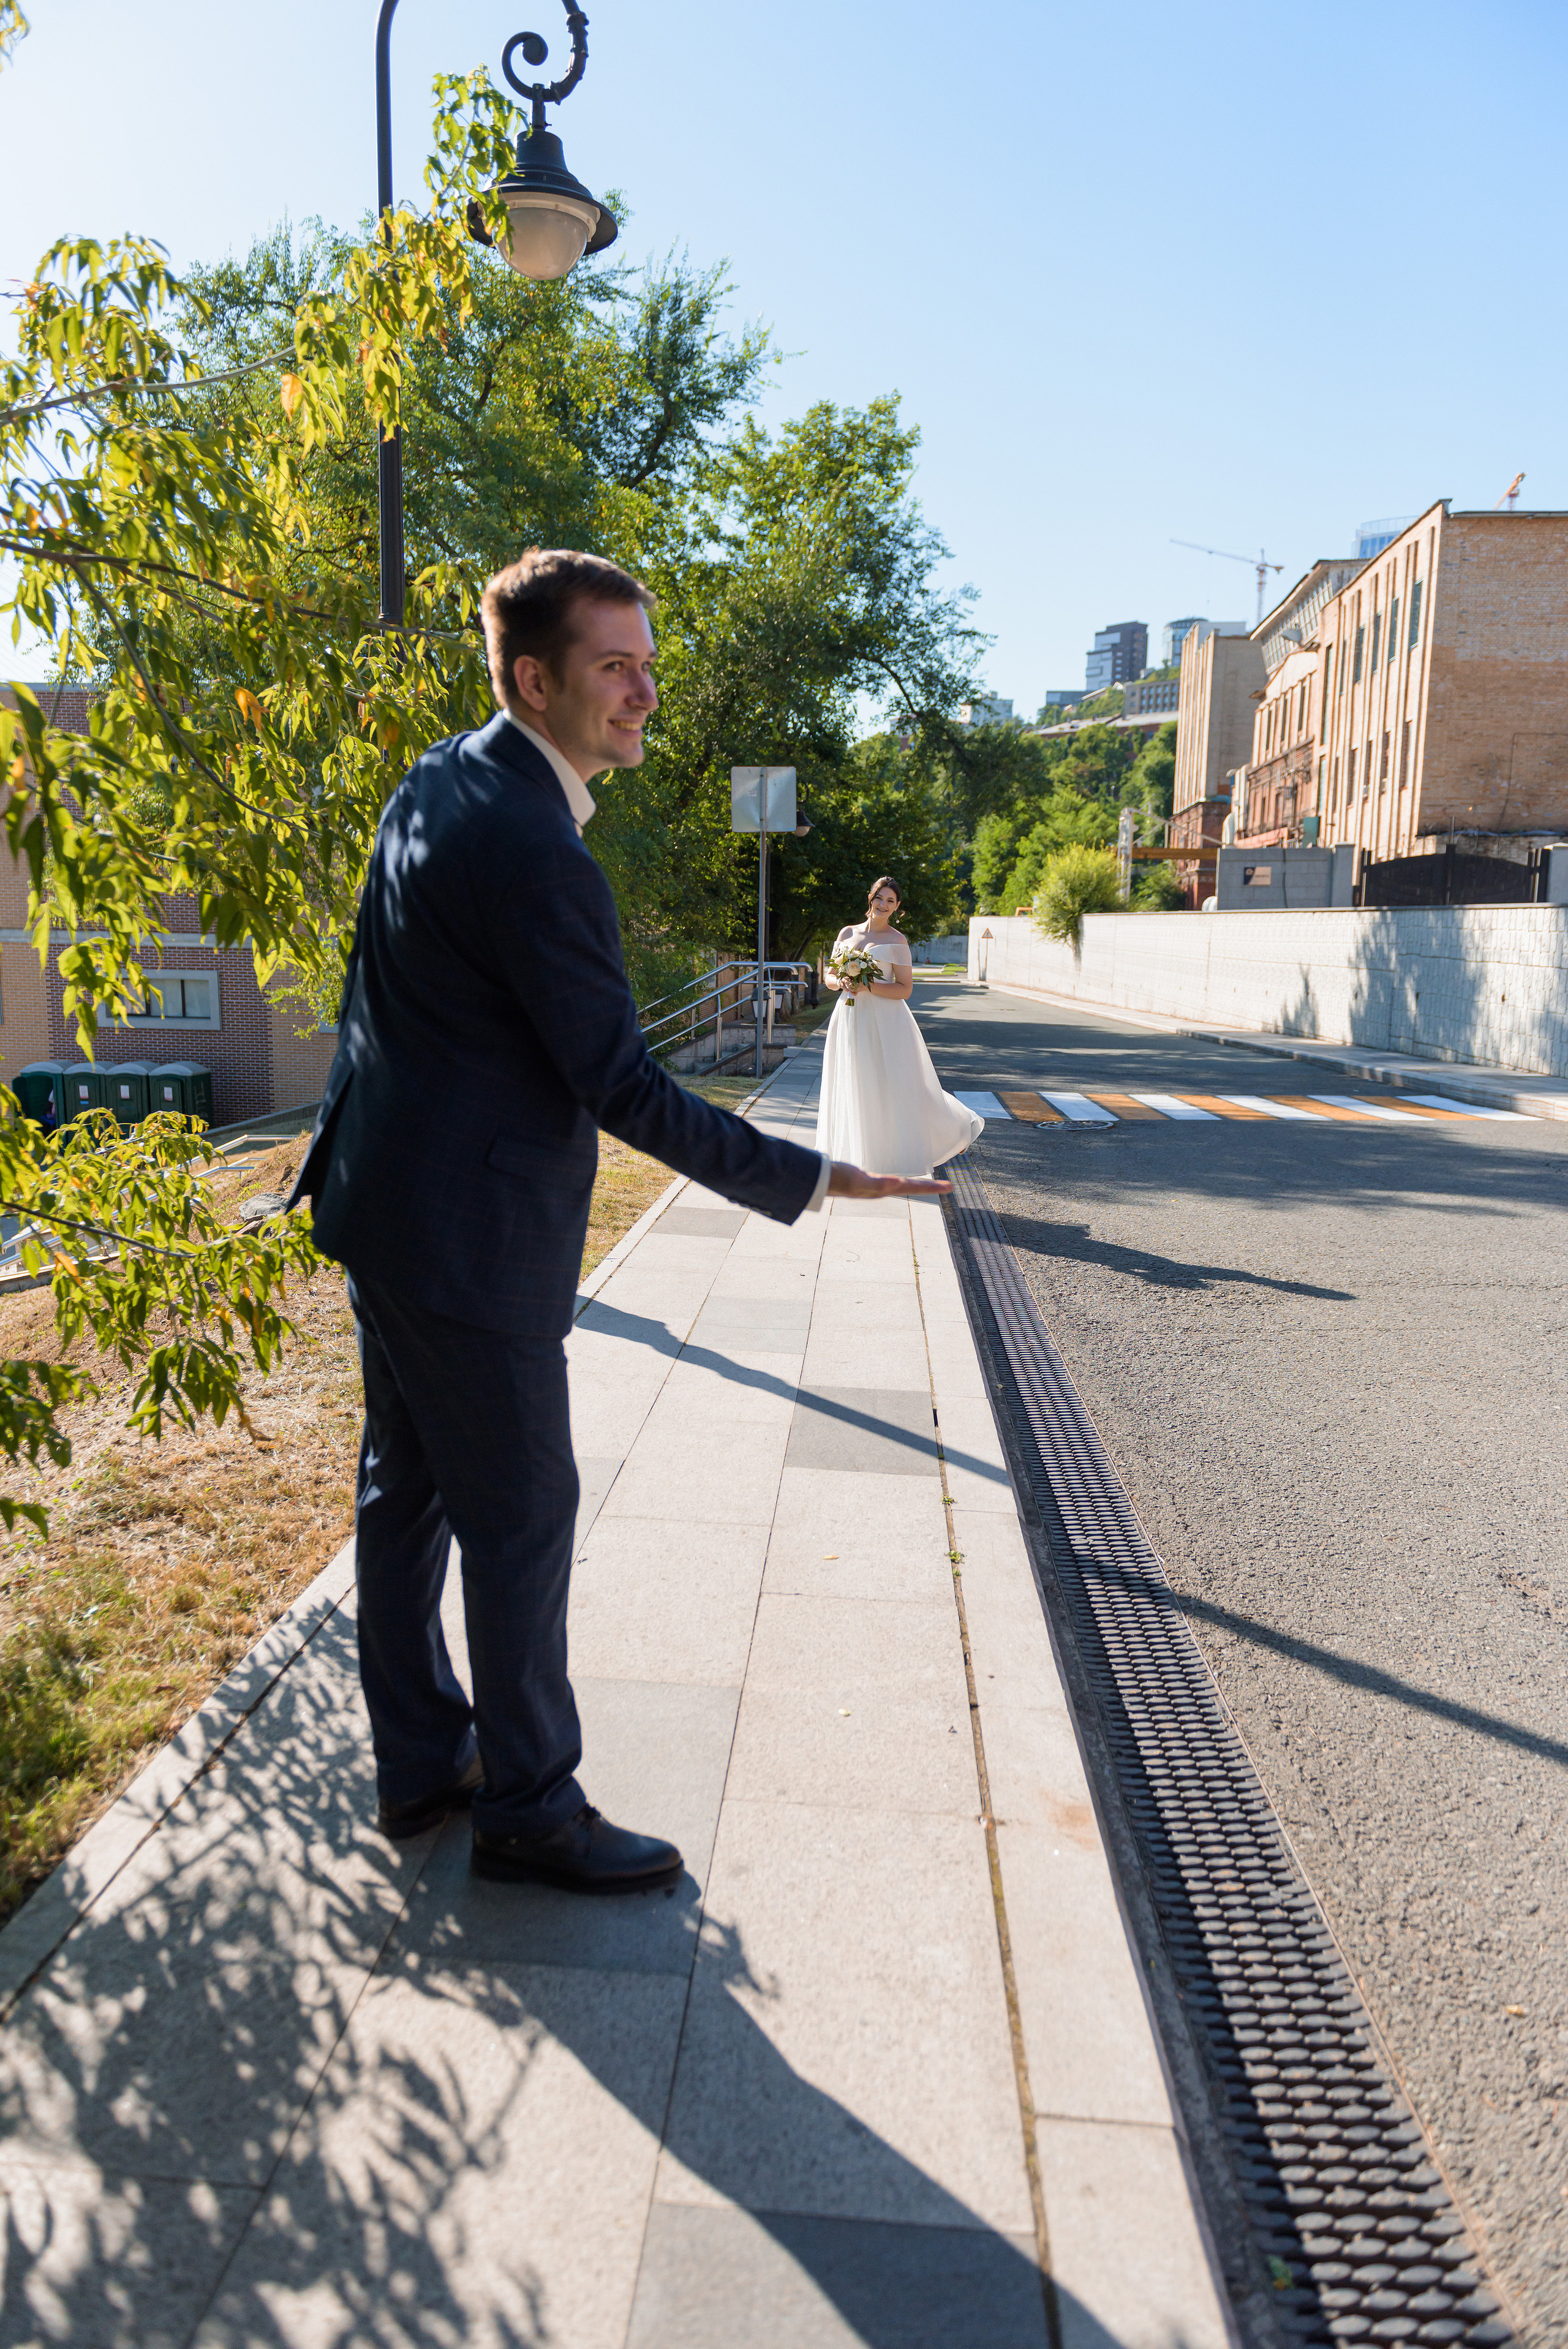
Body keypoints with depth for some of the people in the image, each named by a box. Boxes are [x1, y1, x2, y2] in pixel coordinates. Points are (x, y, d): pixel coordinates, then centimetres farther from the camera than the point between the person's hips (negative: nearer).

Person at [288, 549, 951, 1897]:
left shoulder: (438, 783, 7)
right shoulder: (533, 855, -24)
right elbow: (626, 1092, -23)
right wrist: (812, 1181, -18)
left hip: (387, 1195, 11)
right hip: (470, 1232, -10)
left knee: (408, 1490, 18)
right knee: (521, 1514, 3)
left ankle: (419, 1763, 34)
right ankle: (529, 1810, 20)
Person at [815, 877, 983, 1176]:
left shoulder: (897, 941, -2)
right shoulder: (847, 933, 11)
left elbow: (905, 989, -6)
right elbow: (830, 976, 13)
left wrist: (869, 986, -18)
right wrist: (841, 982, -10)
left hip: (885, 1021, -4)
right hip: (850, 1018, 4)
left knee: (891, 1086, -2)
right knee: (853, 1087, 6)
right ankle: (859, 1154, 17)